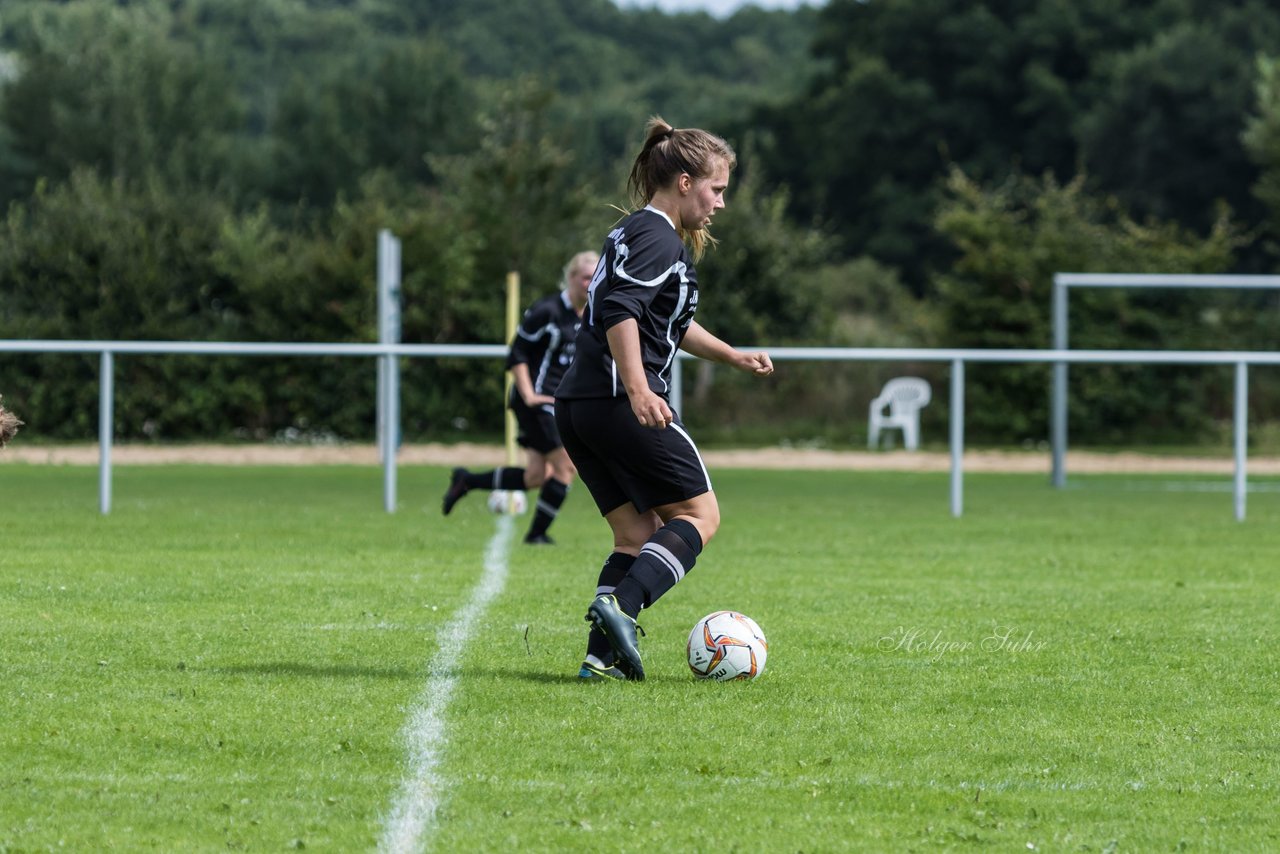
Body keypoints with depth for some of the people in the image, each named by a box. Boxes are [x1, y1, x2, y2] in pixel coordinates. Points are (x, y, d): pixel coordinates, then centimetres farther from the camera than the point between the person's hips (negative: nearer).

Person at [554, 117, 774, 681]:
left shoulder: (634, 232, 24)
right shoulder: (659, 238, -9)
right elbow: (620, 311, -24)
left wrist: (733, 357, 42)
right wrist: (638, 390, -31)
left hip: (576, 404, 10)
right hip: (620, 403, -10)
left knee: (638, 535, 11)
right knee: (700, 515, -2)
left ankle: (602, 657, -2)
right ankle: (621, 605, -22)